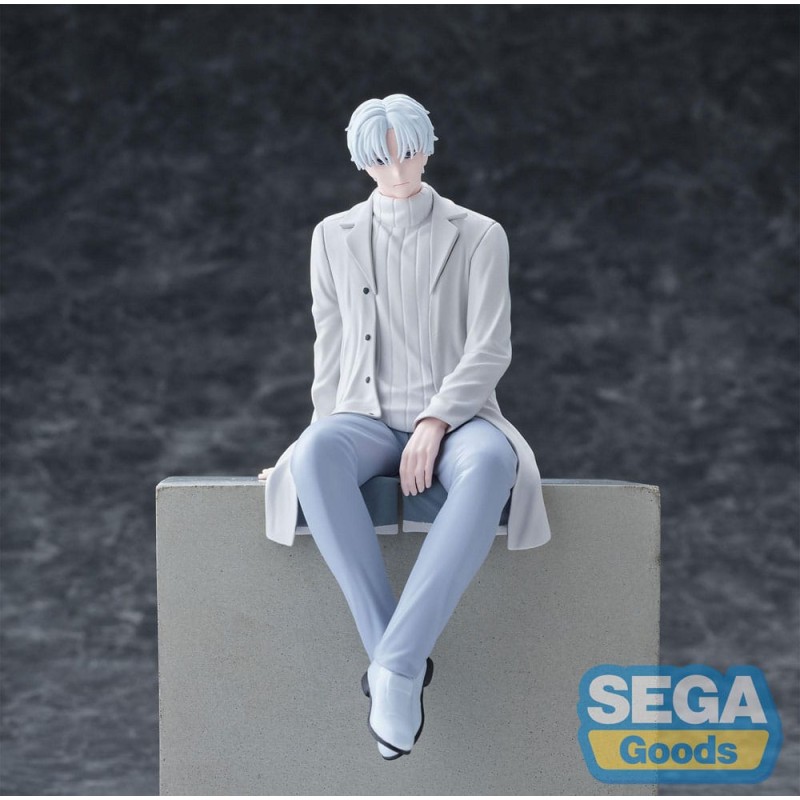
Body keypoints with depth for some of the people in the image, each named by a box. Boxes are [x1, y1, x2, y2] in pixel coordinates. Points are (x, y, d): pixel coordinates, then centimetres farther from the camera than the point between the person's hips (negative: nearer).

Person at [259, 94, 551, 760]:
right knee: (315, 456, -38)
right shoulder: (335, 237, 13)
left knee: (492, 462, -41)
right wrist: (325, 439, -3)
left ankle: (394, 663, -43)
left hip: (454, 421, -1)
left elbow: (491, 349, -5)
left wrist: (434, 423, -20)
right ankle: (400, 658, -35)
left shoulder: (479, 236, 5)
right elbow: (332, 351, 12)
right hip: (368, 420, 2)